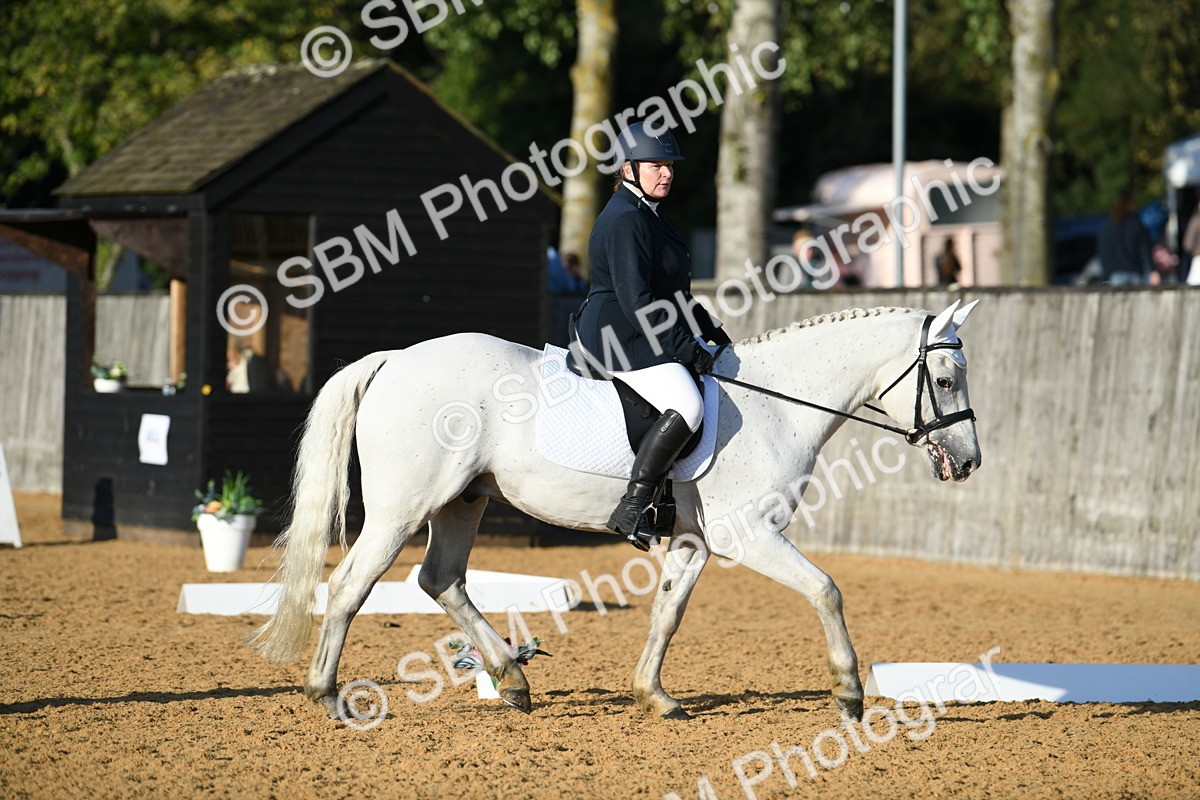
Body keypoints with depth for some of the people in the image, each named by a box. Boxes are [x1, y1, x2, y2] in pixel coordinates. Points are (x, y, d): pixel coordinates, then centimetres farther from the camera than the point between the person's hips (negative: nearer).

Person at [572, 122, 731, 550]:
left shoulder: (650, 214, 18)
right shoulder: (624, 220, -16)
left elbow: (673, 291, 26)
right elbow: (637, 302, -23)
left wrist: (712, 332, 19)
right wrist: (687, 349, -22)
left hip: (647, 338, 11)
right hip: (620, 338, -11)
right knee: (687, 406, -29)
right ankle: (631, 509, -28)